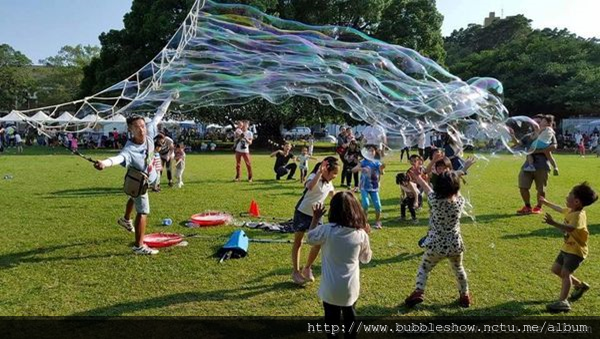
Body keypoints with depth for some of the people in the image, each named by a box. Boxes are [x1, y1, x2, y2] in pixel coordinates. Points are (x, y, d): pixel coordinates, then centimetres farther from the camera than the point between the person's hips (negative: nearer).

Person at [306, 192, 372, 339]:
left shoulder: (326, 230, -18)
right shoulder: (361, 234, -11)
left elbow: (309, 239, 3)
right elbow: (366, 258, 6)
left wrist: (315, 219, 10)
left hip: (330, 288, -2)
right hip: (351, 288, 2)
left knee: (332, 319, 16)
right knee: (350, 317, 24)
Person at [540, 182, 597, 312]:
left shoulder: (579, 215, -27)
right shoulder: (570, 211, 3)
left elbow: (570, 228, -47)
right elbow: (560, 209, 28)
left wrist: (553, 223, -63)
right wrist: (547, 203, 42)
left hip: (577, 250, -10)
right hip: (567, 248, 10)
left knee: (565, 272, -20)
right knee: (556, 269, 16)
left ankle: (562, 302, -20)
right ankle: (580, 286, 35)